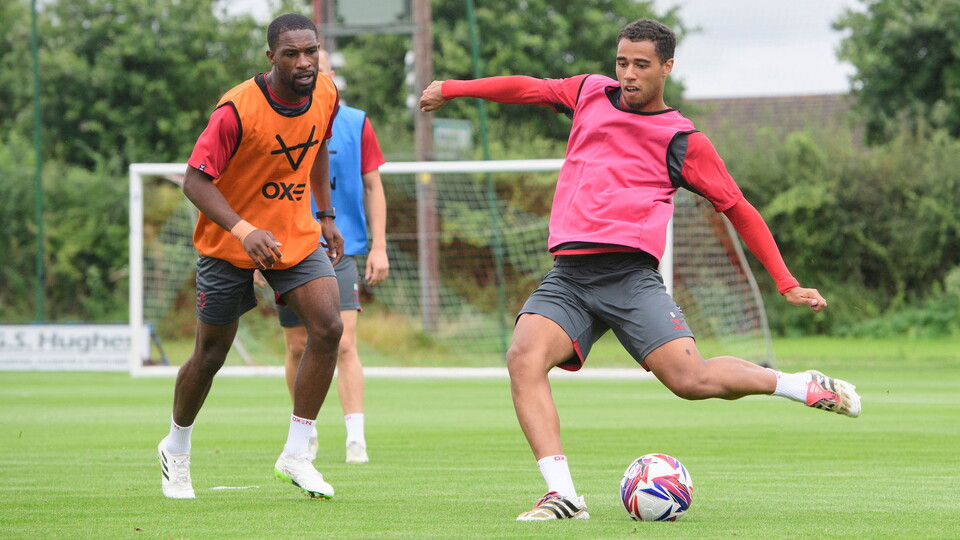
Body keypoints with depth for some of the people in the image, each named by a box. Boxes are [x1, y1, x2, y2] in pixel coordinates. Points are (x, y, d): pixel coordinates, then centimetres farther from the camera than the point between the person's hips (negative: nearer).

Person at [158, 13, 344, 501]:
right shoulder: (237, 109, -25)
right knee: (210, 355, 7)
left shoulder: (325, 96, -7)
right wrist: (244, 231, -37)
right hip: (230, 243, -4)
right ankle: (176, 450, 34)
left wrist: (326, 216, 15)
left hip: (297, 235, 4)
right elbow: (195, 181, -25)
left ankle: (295, 455, -7)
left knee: (328, 328, -17)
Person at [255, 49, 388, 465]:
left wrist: (379, 246, 3)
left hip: (340, 252, -1)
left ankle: (356, 439, -14)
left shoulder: (355, 123, 3)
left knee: (344, 345, -12)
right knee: (298, 349, 6)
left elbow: (372, 187, 9)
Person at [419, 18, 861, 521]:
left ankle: (801, 385, 5)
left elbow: (738, 210, 10)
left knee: (691, 378, -20)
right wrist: (451, 88, 38)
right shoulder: (591, 93, 18)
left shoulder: (682, 139, 6)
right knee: (523, 356, -25)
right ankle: (562, 494, -29)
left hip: (630, 275, -4)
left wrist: (787, 285, 6)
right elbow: (528, 88, 32)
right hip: (567, 276, 4)